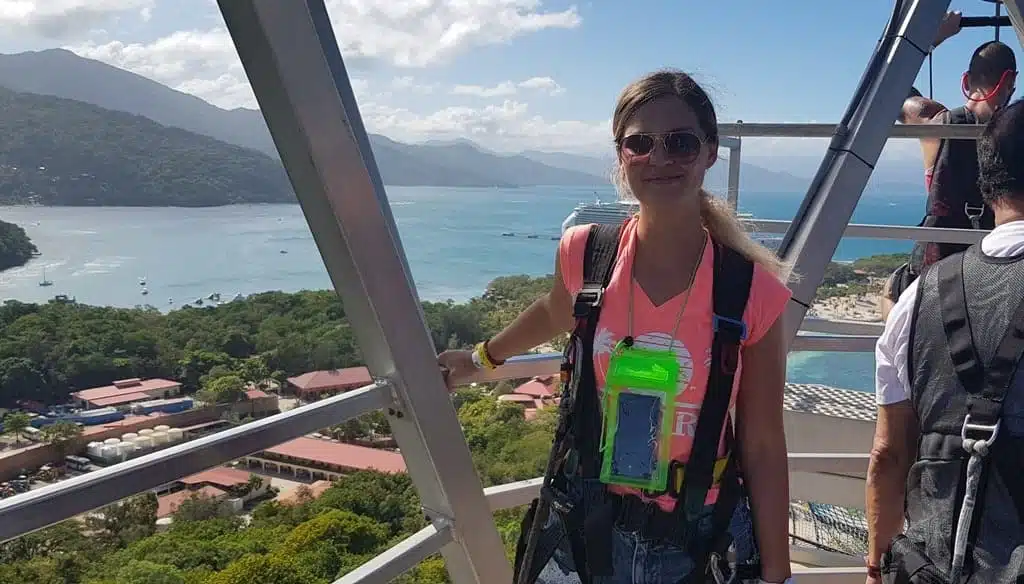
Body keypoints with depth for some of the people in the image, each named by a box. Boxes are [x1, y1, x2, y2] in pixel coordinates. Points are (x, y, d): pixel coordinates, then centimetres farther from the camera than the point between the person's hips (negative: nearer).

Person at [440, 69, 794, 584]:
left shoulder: (753, 291, -15)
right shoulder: (583, 253, -10)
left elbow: (763, 448, -7)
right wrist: (482, 357, 30)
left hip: (694, 540, -1)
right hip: (580, 527, 2)